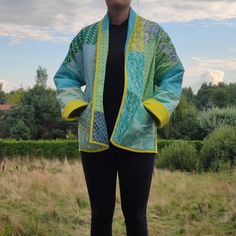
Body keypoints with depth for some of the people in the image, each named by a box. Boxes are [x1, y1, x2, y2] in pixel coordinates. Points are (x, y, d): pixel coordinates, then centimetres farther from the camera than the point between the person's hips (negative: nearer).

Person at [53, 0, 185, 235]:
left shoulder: (153, 32, 6)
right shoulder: (87, 35, 10)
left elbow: (172, 76, 7)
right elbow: (66, 77, 15)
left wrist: (156, 110, -7)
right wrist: (74, 107, -1)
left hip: (137, 138, -1)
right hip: (95, 137, 2)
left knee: (135, 216, 3)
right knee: (100, 215, 9)